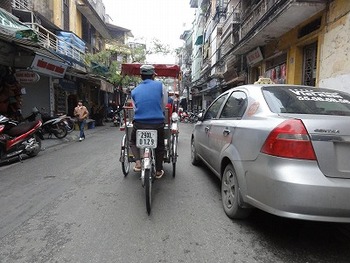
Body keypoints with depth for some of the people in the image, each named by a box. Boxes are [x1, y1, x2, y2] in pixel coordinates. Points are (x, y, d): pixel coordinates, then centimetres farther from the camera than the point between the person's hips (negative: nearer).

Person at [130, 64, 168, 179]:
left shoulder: (134, 91, 10)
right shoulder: (160, 85, 3)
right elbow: (164, 104, 9)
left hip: (139, 124, 1)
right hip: (157, 123, -1)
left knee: (133, 142, 28)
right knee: (160, 146, 23)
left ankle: (138, 162, 6)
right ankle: (158, 171, 28)